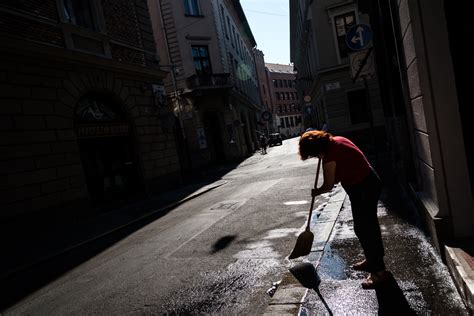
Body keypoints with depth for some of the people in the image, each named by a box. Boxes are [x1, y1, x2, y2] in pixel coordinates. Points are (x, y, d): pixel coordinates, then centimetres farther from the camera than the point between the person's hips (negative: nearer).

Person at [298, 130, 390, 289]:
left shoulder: (329, 157, -23)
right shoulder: (336, 140, 3)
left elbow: (328, 186, -12)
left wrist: (315, 192, 6)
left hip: (363, 188, -10)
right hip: (368, 182, 10)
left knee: (363, 228, 0)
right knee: (368, 225, 21)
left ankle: (379, 270, 11)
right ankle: (372, 259, 38)